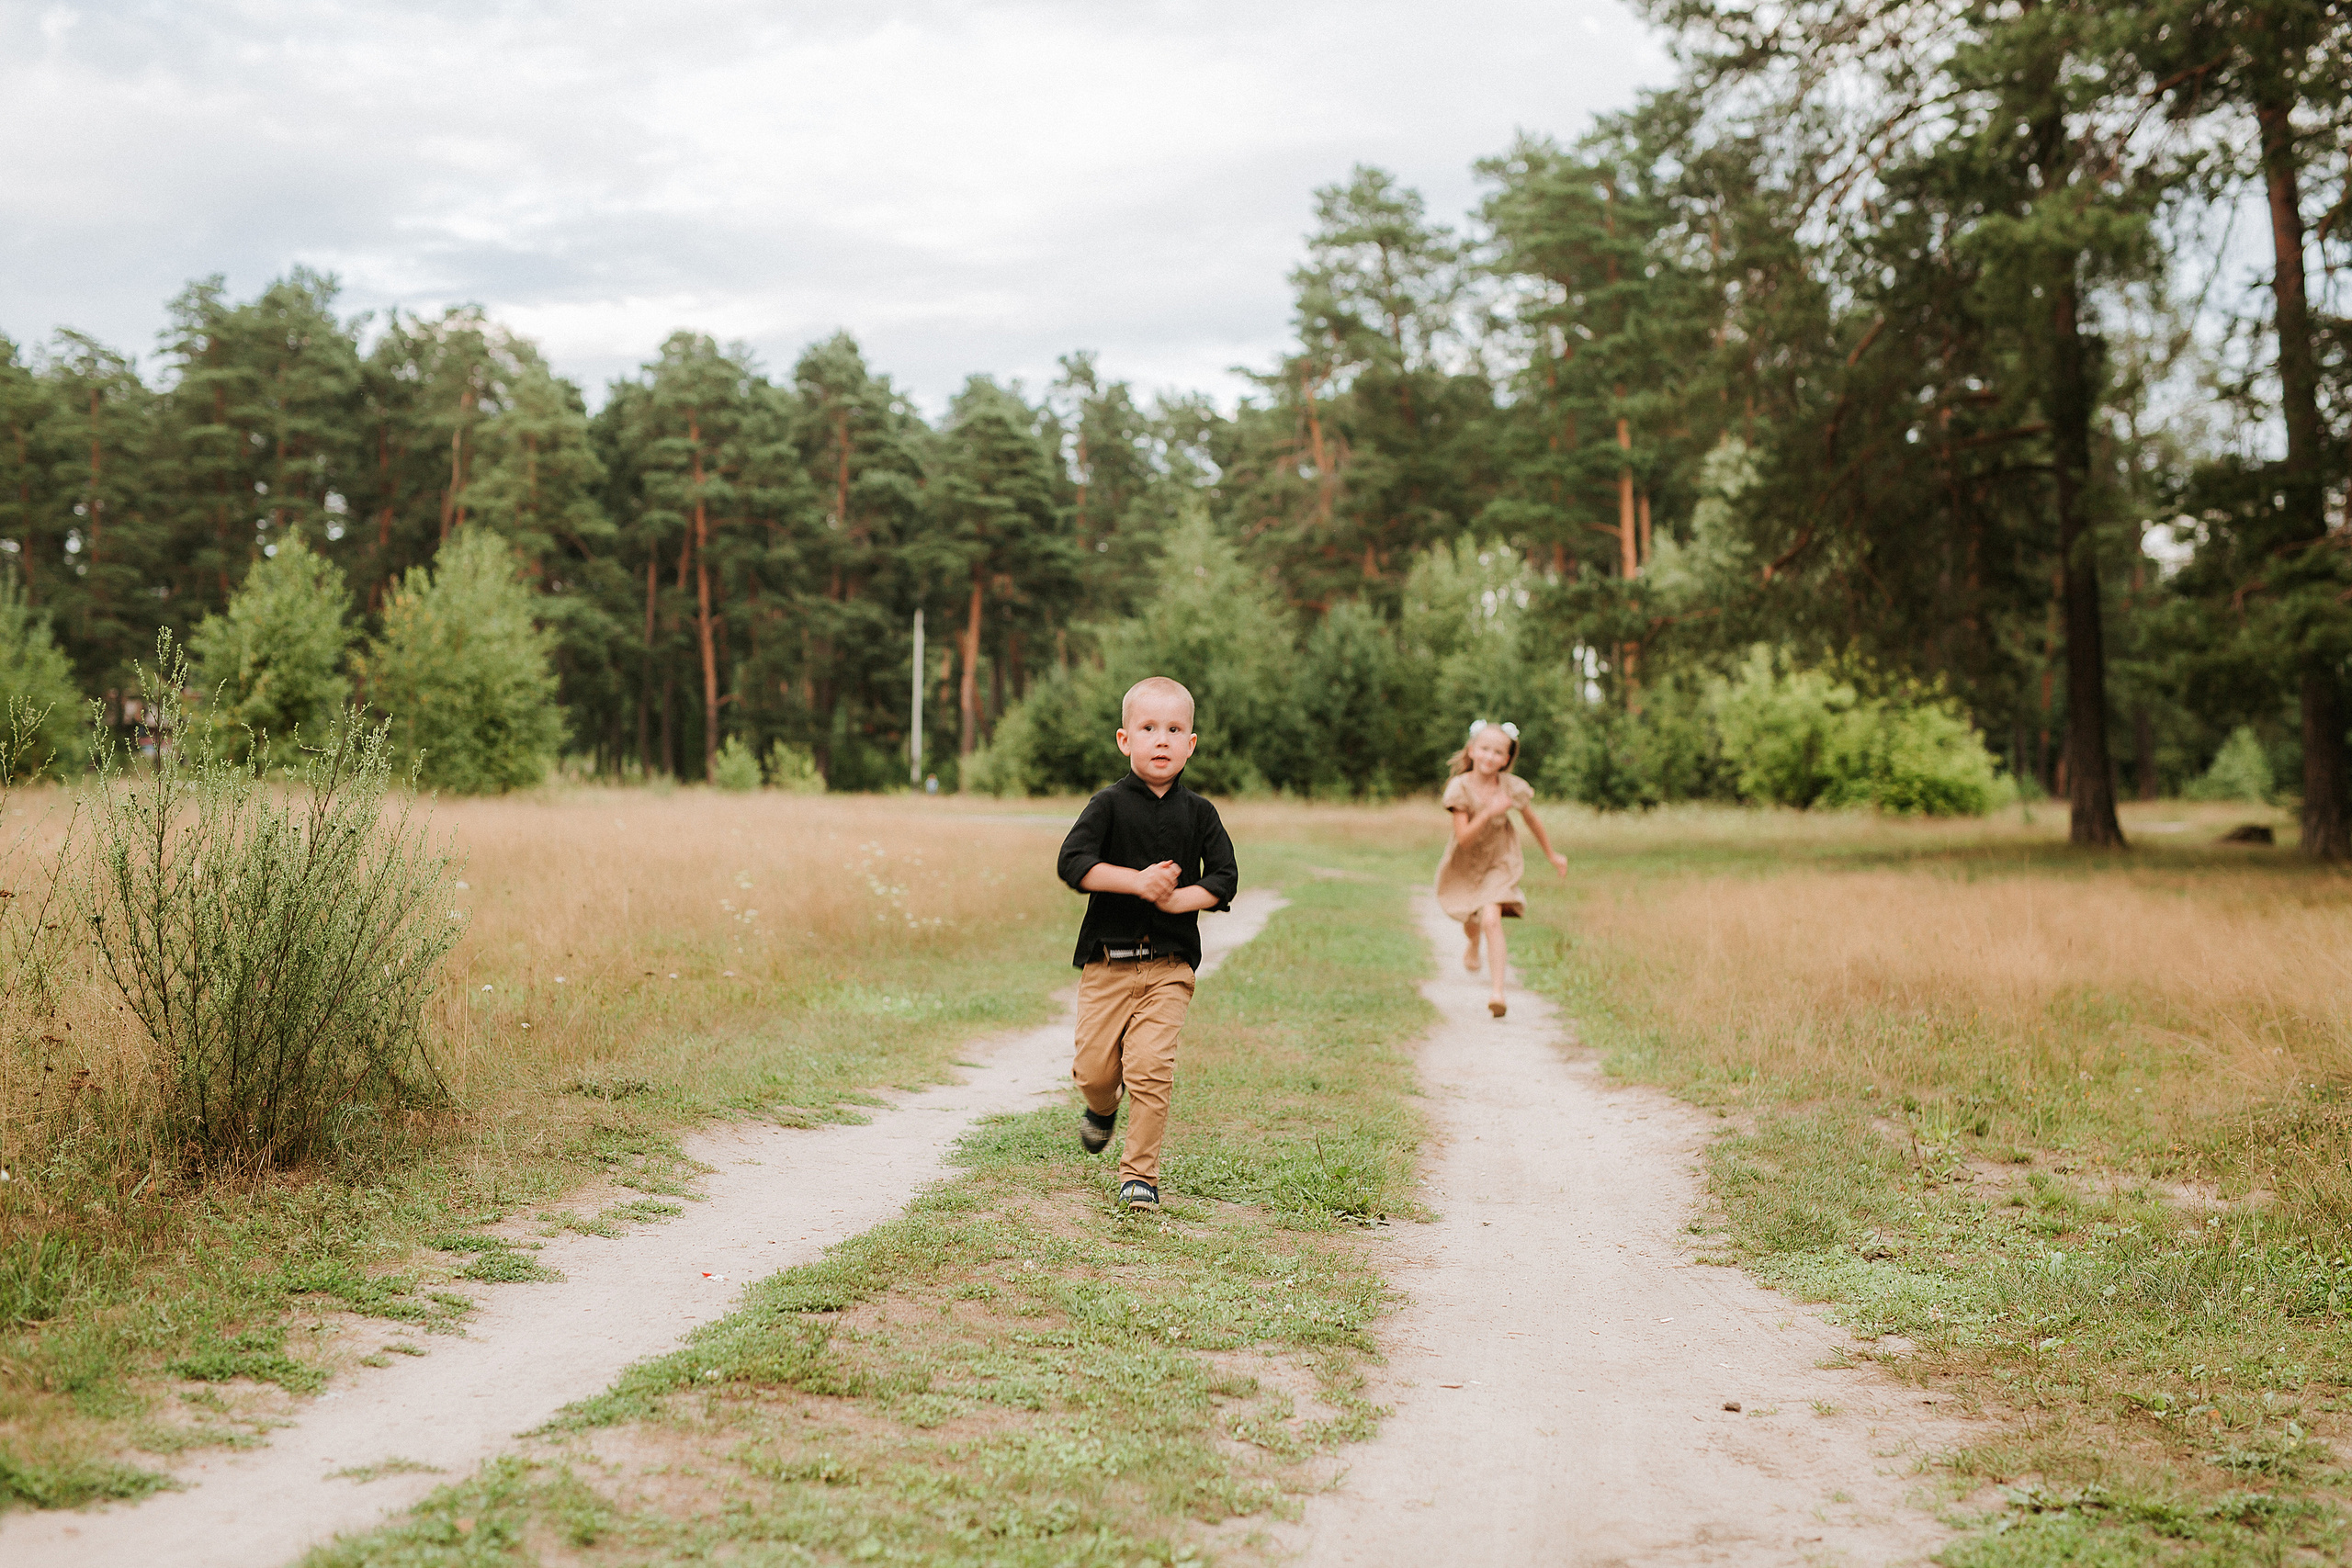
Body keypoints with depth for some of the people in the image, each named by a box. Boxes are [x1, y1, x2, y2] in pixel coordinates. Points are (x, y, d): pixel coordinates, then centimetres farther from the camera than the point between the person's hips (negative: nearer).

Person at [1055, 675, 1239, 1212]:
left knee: (1151, 1067, -11)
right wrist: (1138, 881, -21)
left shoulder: (1198, 813, 4)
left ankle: (1140, 1173, 4)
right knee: (1095, 1068, 3)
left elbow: (1224, 879, 1)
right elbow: (1072, 862, -13)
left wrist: (1178, 898, -16)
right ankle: (1103, 1107, 40)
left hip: (1170, 965, 0)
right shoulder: (1109, 804, -2)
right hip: (1107, 960, 0)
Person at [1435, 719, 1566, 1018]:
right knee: (1472, 922, 21)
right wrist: (1489, 813, -42)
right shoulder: (1460, 788, -23)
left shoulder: (1512, 787, -18)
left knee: (1491, 919, -22)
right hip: (1465, 863, 1)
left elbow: (1532, 822, 2)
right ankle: (1473, 945, 61)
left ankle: (1498, 991, -21)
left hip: (1499, 862, -1)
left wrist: (1552, 855, 14)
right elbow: (1464, 838, -28)